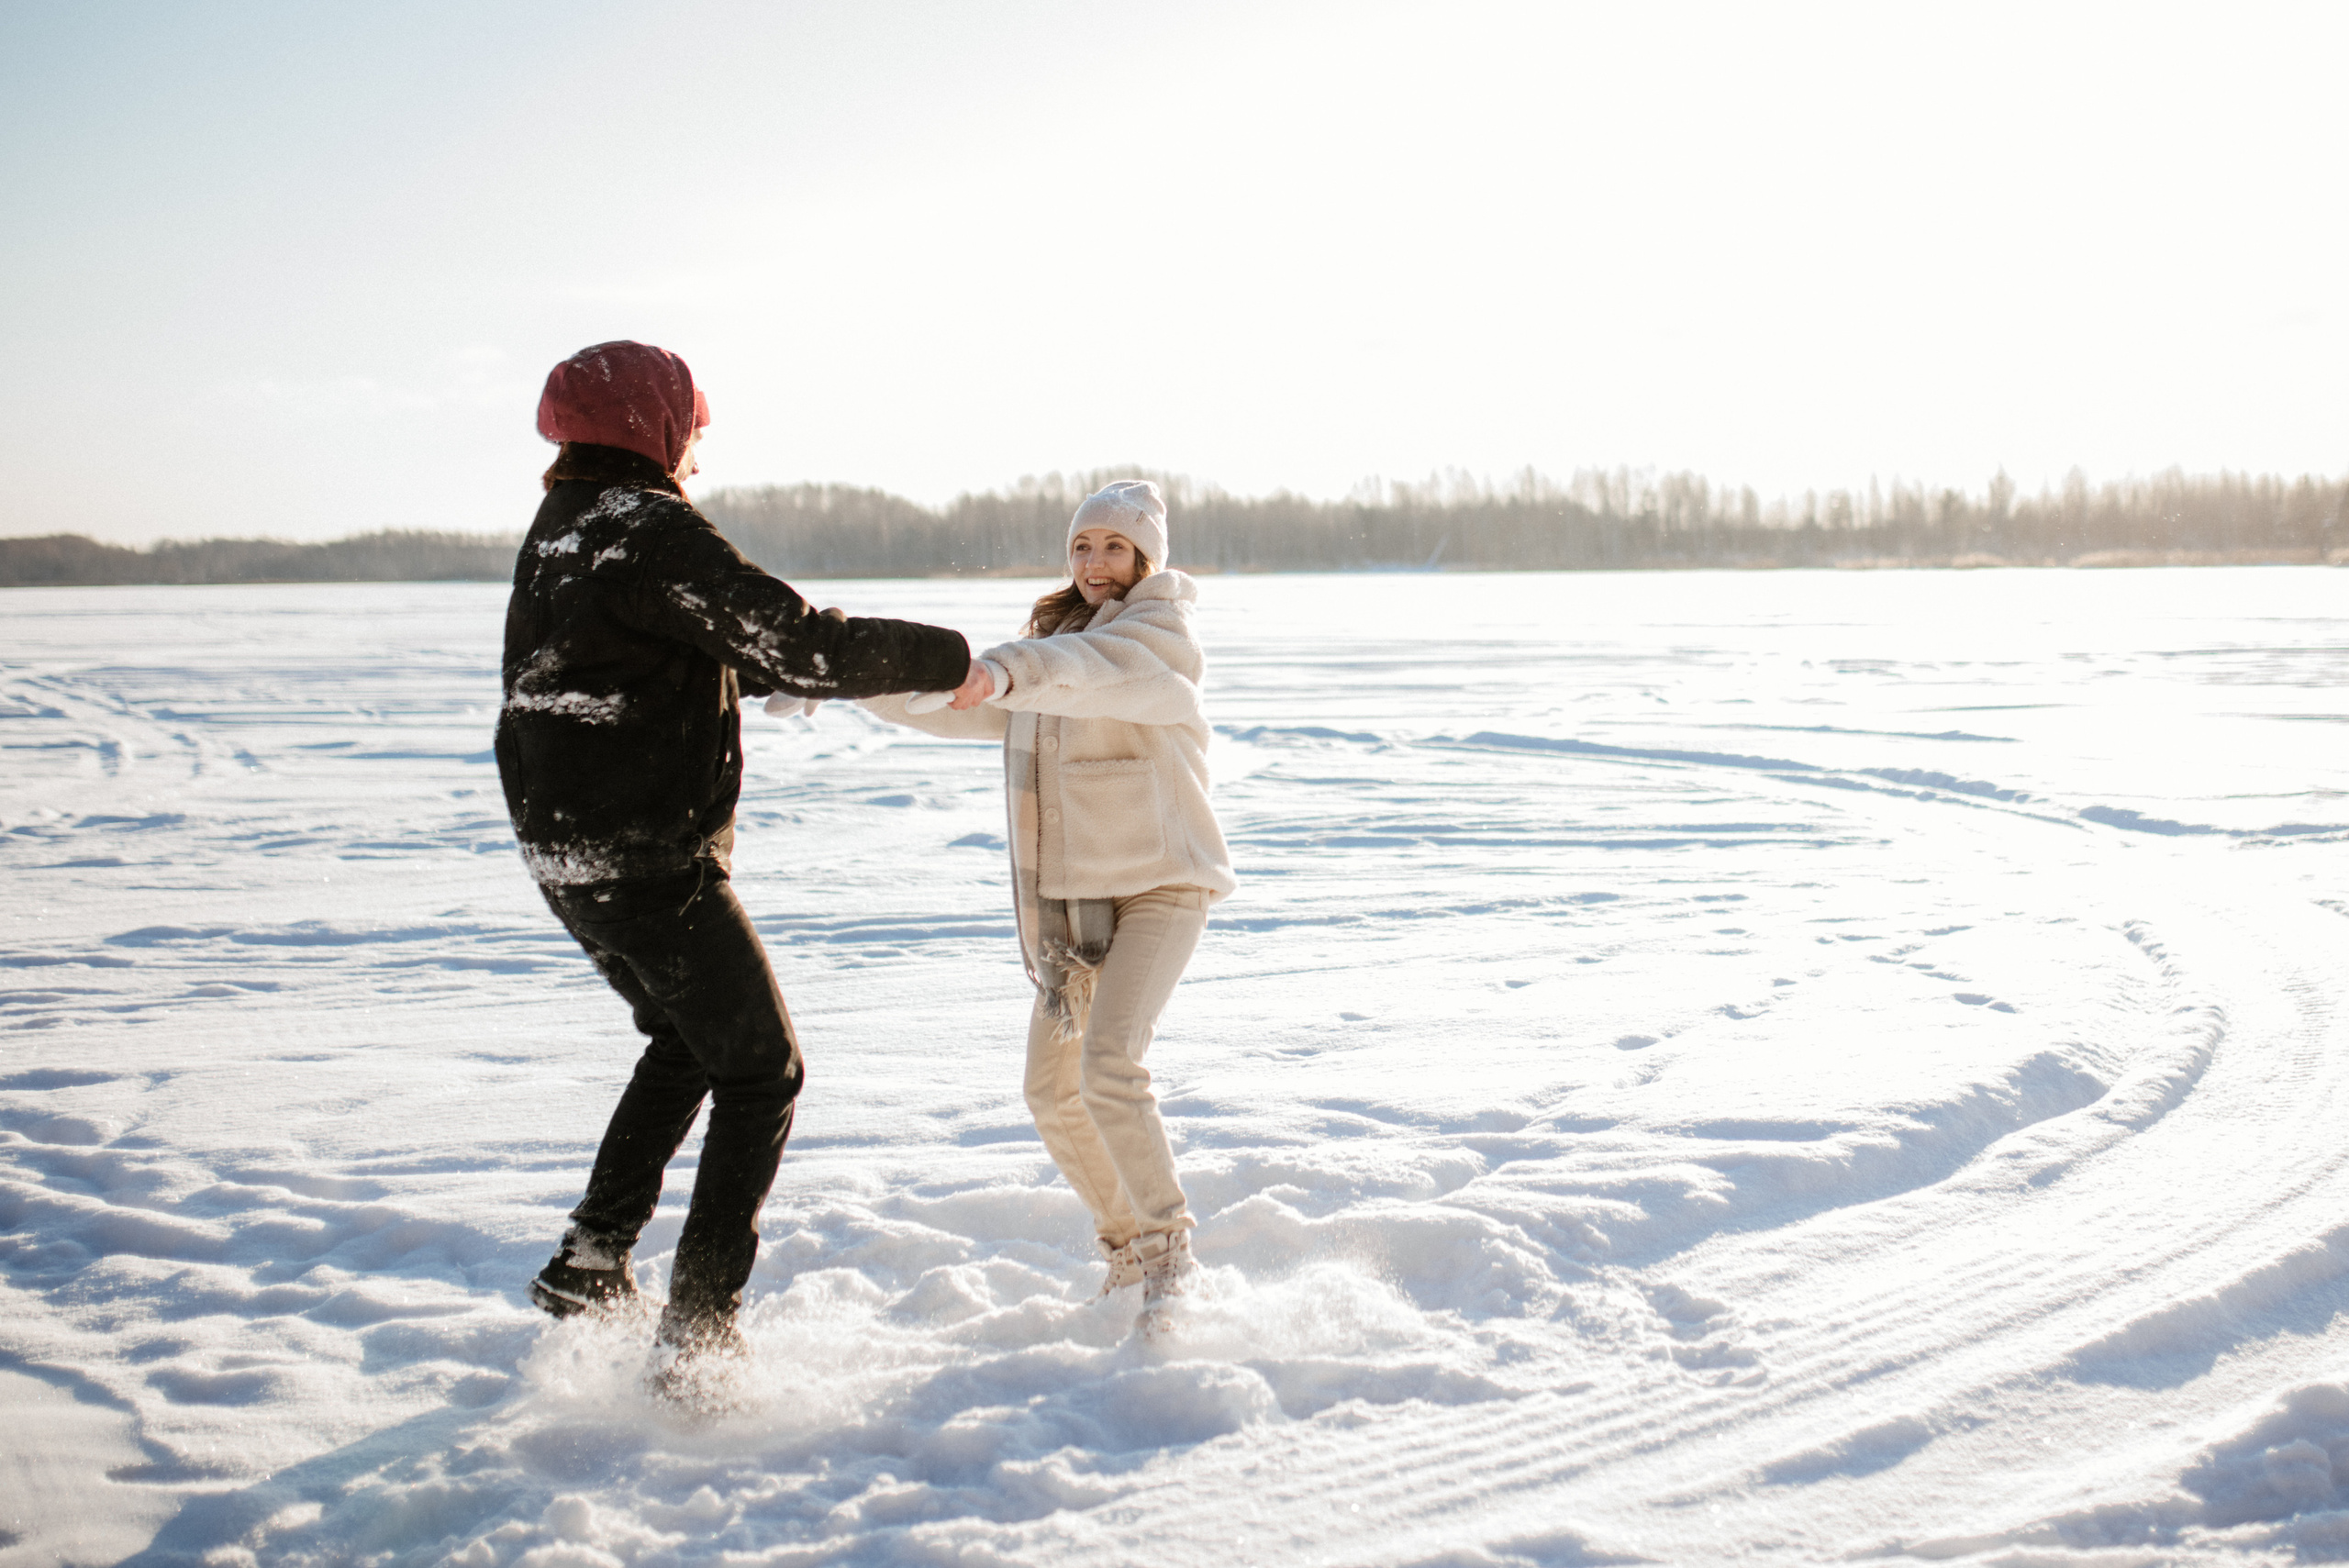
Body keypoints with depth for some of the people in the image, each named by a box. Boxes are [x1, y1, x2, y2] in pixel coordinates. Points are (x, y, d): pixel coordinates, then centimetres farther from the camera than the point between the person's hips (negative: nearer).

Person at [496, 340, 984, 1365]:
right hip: (654, 866, -9)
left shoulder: (560, 532, 12)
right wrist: (943, 657, -13)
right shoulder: (652, 531, -18)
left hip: (565, 856, 9)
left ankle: (591, 1261, 26)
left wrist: (800, 671, 24)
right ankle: (697, 1327, 1)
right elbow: (796, 645, -24)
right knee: (761, 1076, 3)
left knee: (685, 1041, 28)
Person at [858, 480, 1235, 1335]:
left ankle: (1167, 1246, -7)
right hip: (1074, 897, 7)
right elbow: (958, 702, 11)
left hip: (1160, 888, -7)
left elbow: (1088, 671, -35)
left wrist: (1003, 670, -55)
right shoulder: (1059, 632, 13)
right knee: (1053, 1091, 7)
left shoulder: (1161, 639, -12)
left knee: (1109, 1066, -24)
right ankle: (1125, 1241, 28)